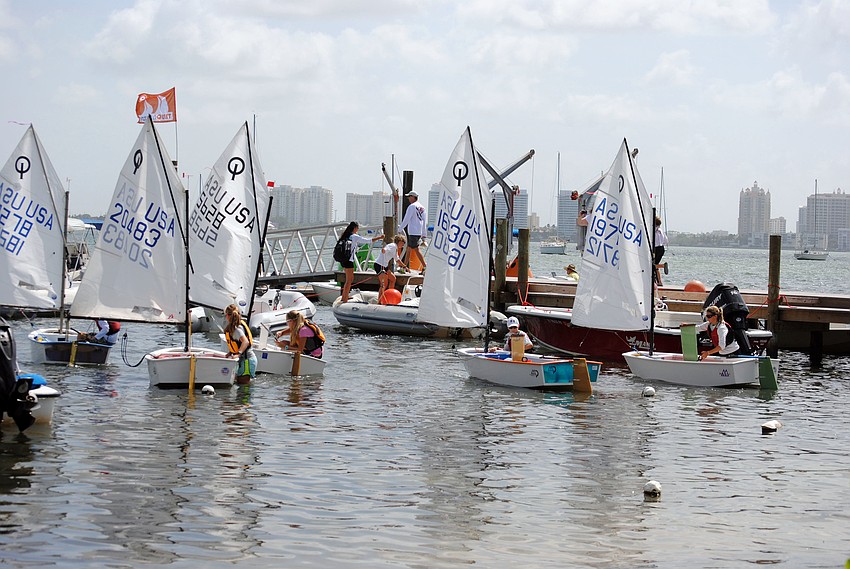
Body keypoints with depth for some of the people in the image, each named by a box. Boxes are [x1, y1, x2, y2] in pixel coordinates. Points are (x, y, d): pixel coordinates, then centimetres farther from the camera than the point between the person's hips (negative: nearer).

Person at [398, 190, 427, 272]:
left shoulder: (412, 206, -11)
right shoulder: (422, 207, 14)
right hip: (419, 231, 9)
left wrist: (400, 229, -2)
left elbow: (406, 220, -12)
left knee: (416, 250, -6)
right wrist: (423, 234, 20)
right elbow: (424, 221, 17)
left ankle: (425, 267, -10)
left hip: (413, 232, -8)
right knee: (409, 249, 12)